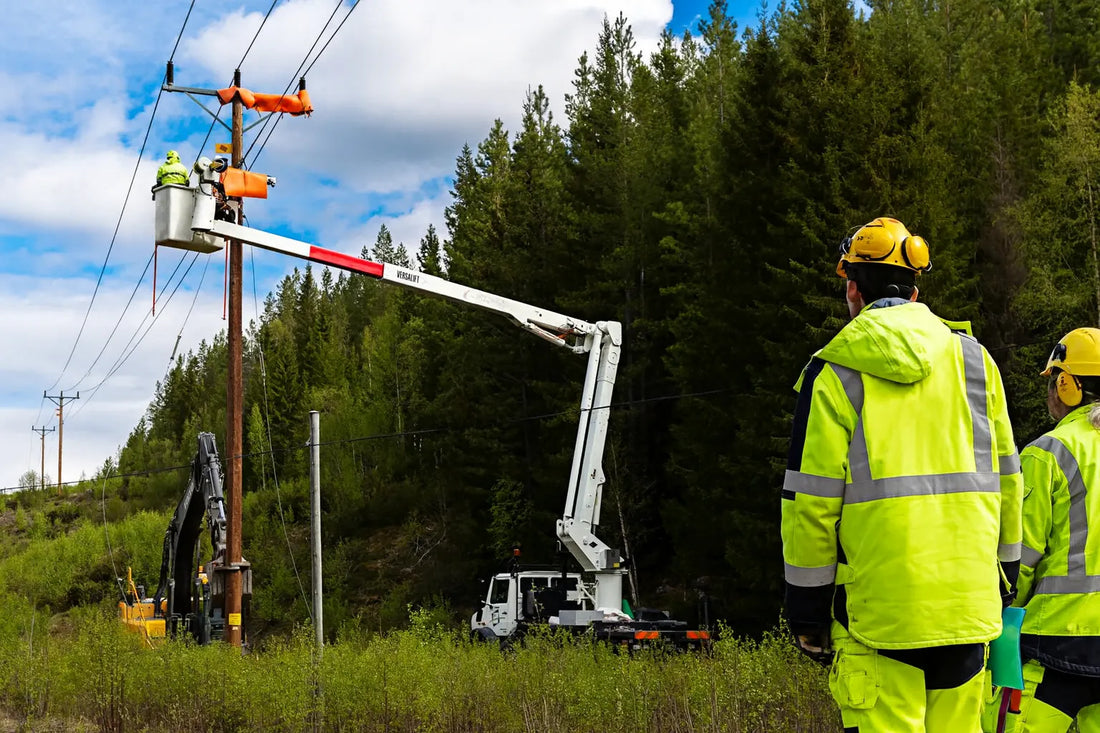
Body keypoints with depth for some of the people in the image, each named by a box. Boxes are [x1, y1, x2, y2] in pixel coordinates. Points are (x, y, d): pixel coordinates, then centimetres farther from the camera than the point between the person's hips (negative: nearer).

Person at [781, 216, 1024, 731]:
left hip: (878, 607, -4)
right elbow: (1005, 478, 12)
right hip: (967, 605, 4)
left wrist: (806, 613, 1)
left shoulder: (833, 370, -3)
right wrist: (1004, 575, 22)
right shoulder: (973, 359, 9)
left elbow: (812, 500, -5)